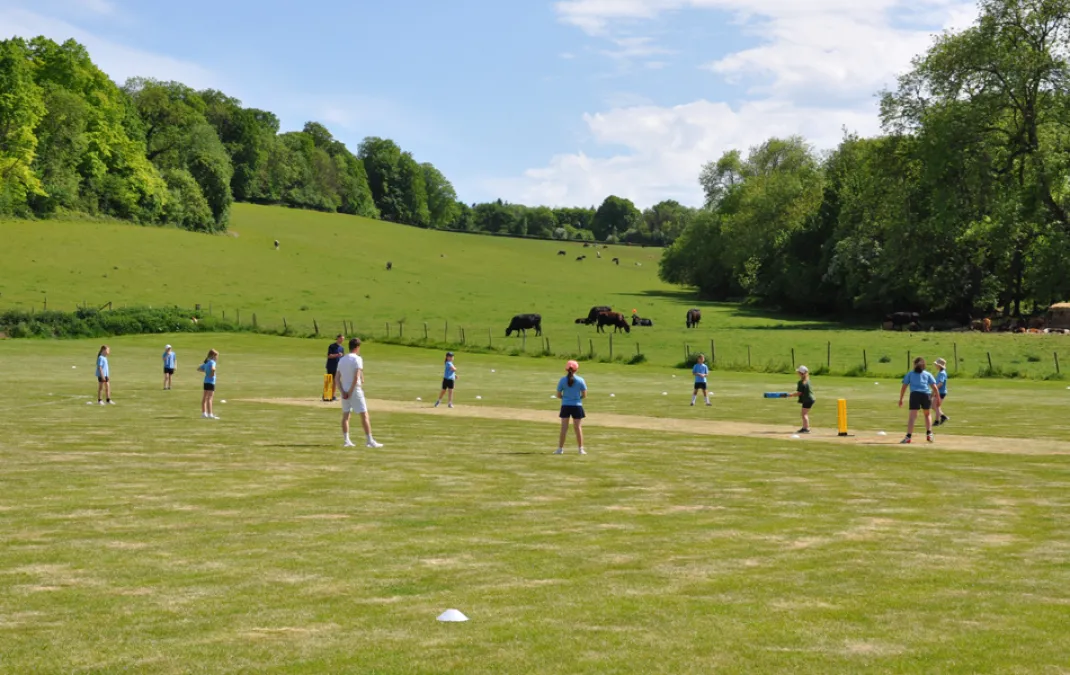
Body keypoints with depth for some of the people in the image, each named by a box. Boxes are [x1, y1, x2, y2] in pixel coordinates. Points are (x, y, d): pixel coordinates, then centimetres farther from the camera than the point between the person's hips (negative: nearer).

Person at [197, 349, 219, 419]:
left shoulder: (206, 362, 13)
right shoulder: (212, 362, -12)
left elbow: (198, 368, 24)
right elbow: (213, 369, -35)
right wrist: (212, 374, -17)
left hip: (206, 382, 9)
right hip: (211, 382, -9)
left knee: (204, 398, 14)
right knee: (209, 398, -10)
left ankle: (204, 413, 23)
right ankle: (210, 414, -12)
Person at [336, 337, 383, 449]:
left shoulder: (341, 360, 11)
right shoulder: (357, 359, -9)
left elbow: (337, 378, 6)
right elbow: (356, 377, -18)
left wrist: (343, 392, -2)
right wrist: (350, 391, -14)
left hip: (345, 391, 6)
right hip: (355, 390, -6)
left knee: (345, 415, 13)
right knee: (364, 415, -4)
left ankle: (346, 441, 11)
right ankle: (370, 441, -6)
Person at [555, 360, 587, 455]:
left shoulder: (562, 380, -4)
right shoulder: (580, 380, -4)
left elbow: (558, 395, -1)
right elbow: (584, 395, -1)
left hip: (565, 406, 0)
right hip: (577, 405, 0)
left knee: (564, 428, 4)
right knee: (578, 427, 5)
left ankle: (560, 448, 6)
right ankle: (581, 449, 7)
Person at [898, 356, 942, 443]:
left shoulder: (910, 374, 20)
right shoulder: (928, 374, 21)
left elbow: (904, 387, 13)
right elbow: (934, 388, 11)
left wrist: (900, 399, 17)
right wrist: (938, 399, 12)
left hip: (915, 394, -1)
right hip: (926, 395, 1)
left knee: (912, 416, -10)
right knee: (927, 414, 24)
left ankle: (908, 437, -23)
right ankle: (929, 434, 14)